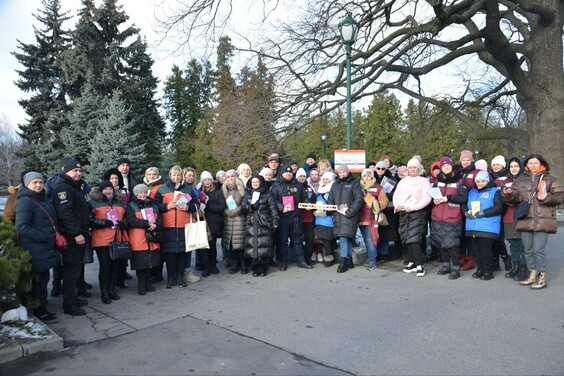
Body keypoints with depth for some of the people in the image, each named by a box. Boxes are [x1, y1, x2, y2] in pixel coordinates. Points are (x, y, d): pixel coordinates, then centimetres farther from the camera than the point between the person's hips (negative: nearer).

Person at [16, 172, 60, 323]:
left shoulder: (43, 199, 13)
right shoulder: (25, 202, -13)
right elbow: (21, 227, -20)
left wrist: (55, 234, 12)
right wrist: (42, 236, -22)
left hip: (45, 248, 8)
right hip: (35, 249, -8)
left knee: (42, 278, 15)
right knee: (40, 279, 0)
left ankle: (41, 310, 26)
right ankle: (40, 313, 11)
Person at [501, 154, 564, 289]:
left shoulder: (549, 179, 3)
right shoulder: (521, 179, 11)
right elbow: (515, 196, 5)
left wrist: (547, 198, -18)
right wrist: (507, 194, -16)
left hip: (542, 221, -4)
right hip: (525, 220, 4)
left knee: (539, 250, -6)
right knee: (528, 250, 12)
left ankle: (542, 278, 8)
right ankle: (532, 275, 26)